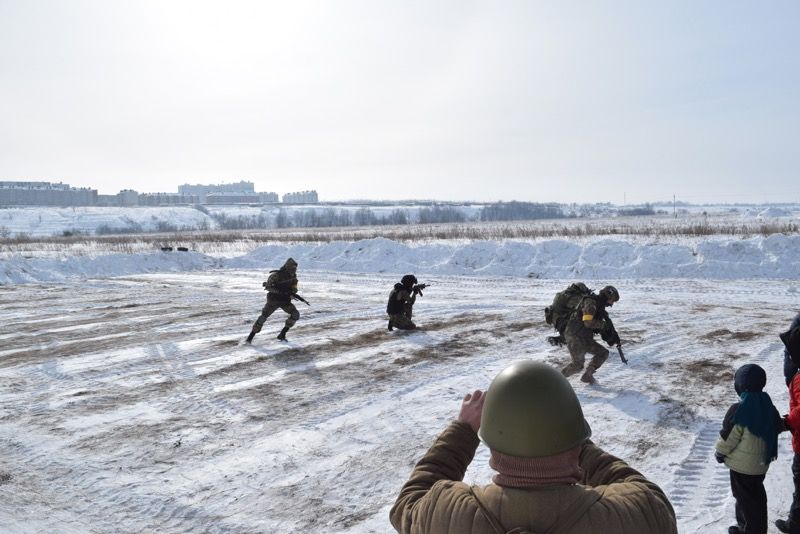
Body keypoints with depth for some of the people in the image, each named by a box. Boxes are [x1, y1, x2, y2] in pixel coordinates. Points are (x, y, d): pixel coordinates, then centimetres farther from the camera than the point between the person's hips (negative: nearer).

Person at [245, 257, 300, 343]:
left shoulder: (293, 277, -1)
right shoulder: (276, 275, -18)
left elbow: (294, 288, 9)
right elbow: (267, 286, -21)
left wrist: (293, 292, -15)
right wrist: (279, 291, -33)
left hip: (285, 301, 5)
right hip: (273, 300, -5)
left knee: (295, 314, -12)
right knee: (264, 316, -15)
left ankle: (282, 334, 0)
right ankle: (251, 337, -3)